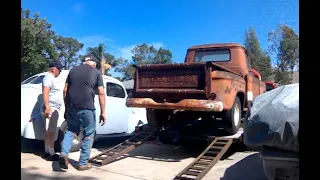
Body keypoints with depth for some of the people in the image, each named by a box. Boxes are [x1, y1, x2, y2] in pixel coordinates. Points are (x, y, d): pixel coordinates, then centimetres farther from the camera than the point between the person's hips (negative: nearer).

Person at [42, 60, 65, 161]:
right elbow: (45, 92, -22)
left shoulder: (52, 78, 21)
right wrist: (47, 107, -29)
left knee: (48, 131, 12)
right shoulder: (49, 77, -10)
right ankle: (51, 154, -7)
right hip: (51, 108, -10)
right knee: (51, 131, -9)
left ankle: (47, 152, 18)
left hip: (53, 108, 10)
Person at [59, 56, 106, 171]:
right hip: (87, 107, -4)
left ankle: (64, 153, 3)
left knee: (71, 130, 23)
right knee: (88, 135, 10)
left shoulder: (73, 70, 16)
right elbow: (101, 93, -2)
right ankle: (83, 163, 14)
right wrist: (103, 112, 1)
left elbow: (65, 90, 14)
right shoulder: (96, 72, 6)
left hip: (71, 106, 4)